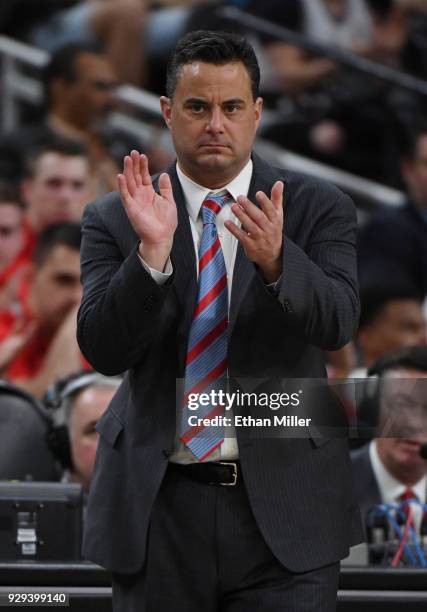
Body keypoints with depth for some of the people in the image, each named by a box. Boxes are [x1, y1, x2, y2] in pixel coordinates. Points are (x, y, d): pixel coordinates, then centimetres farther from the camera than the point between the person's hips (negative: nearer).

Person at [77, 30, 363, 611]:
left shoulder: (318, 209, 2)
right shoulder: (114, 219, 3)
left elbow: (337, 322, -13)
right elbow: (103, 350, -8)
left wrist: (277, 258, -32)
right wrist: (152, 252, -23)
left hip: (283, 513, -1)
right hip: (158, 506, 1)